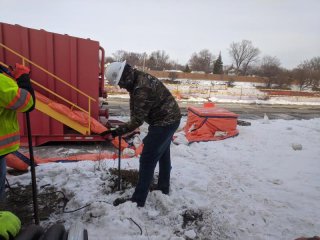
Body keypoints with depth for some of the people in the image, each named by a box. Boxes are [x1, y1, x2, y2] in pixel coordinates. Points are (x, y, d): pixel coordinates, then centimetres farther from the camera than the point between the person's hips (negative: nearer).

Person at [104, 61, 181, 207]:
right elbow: (137, 112, 10)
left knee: (147, 160, -5)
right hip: (169, 119, 11)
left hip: (164, 122, -11)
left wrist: (116, 132, -19)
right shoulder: (139, 78, 3)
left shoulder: (142, 89, -29)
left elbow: (137, 120, -25)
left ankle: (138, 200, 5)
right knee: (163, 154, 22)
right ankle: (163, 189, 40)